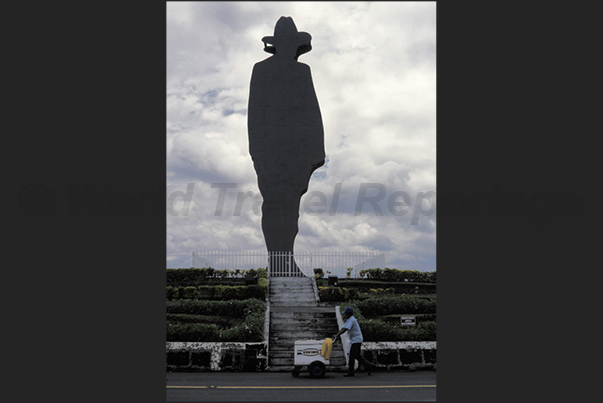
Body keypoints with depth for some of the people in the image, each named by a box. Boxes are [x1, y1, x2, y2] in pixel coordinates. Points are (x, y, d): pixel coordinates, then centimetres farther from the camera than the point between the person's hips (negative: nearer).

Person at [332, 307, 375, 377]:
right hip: (355, 340, 10)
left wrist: (337, 336, -31)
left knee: (352, 356, -5)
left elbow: (345, 329, -28)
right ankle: (369, 366, 16)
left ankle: (350, 372, 1)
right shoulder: (348, 320, 14)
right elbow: (343, 328, 16)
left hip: (356, 340, -10)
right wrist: (335, 335, 6)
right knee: (357, 355, 14)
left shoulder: (351, 320, -18)